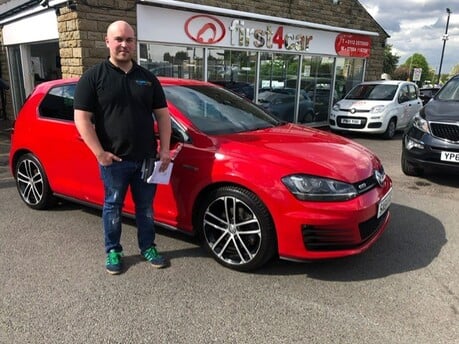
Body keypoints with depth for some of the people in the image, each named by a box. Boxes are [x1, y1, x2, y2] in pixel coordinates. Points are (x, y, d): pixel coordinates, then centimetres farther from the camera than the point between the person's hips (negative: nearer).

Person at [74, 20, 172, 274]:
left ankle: (148, 247, 30)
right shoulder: (93, 77, -2)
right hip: (114, 159, -3)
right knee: (113, 206, 11)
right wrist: (99, 153, -15)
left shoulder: (147, 78, 9)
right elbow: (82, 119, -7)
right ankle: (113, 251, 27)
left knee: (145, 206, 14)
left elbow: (162, 115, 9)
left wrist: (165, 149, 0)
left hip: (147, 158, 3)